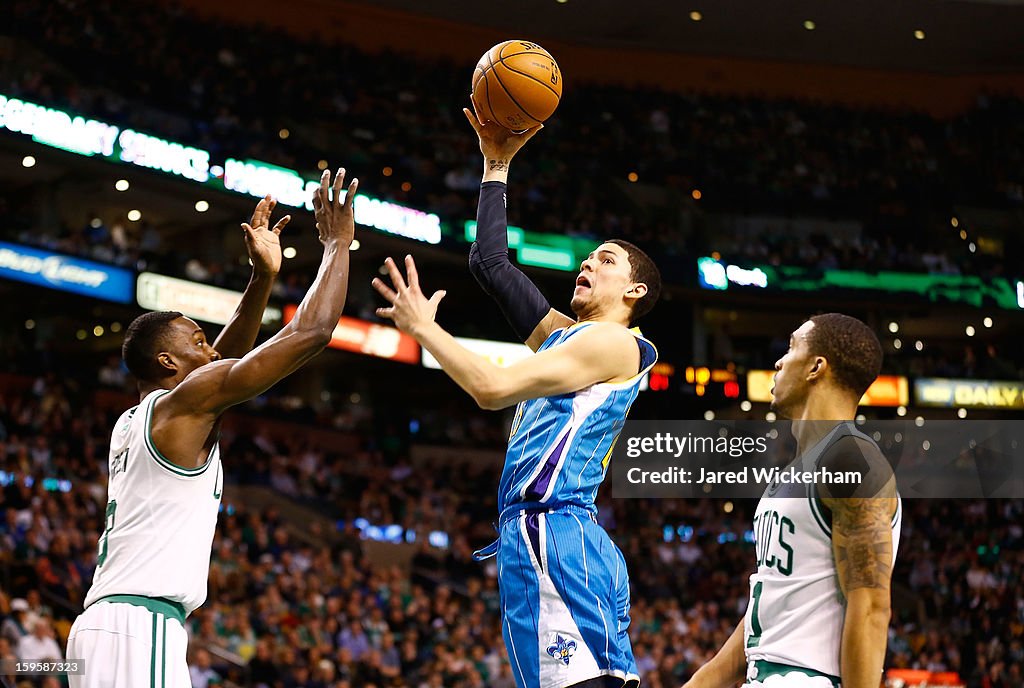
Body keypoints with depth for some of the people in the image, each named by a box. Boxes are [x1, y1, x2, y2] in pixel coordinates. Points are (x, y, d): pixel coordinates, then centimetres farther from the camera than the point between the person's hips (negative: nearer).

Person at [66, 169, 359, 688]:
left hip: (103, 621, 10)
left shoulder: (132, 422, 21)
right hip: (139, 624, -10)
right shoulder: (186, 401, -3)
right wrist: (337, 245, 8)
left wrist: (263, 277, 29)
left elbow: (221, 362, 35)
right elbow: (310, 332, -5)